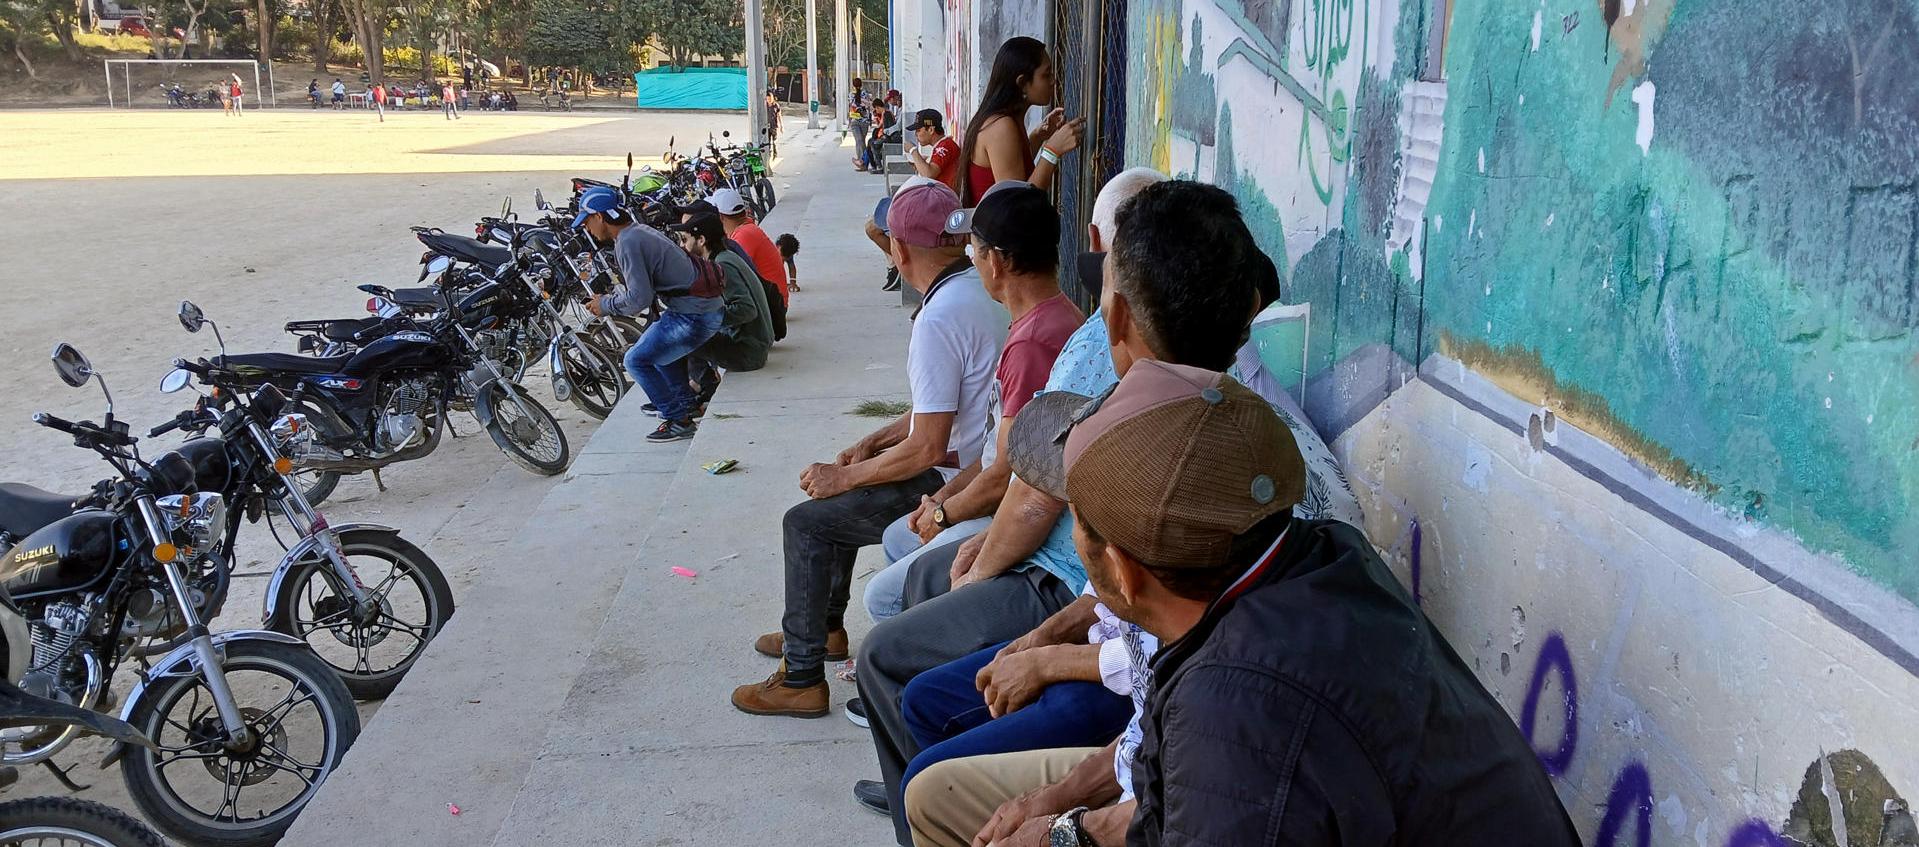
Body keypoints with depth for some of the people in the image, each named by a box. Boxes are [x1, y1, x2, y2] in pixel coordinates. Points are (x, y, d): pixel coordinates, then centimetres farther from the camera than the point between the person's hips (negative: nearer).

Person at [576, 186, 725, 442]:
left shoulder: (628, 243, -16)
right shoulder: (640, 231, 14)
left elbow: (639, 299, -20)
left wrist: (606, 305, -5)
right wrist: (608, 298, 14)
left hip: (694, 315, -10)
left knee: (637, 360, -5)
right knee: (658, 344, 31)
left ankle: (678, 421, 0)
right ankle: (685, 406, 36)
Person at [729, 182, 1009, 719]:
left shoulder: (939, 319, -26)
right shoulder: (983, 288, 6)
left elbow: (927, 448, -25)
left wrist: (844, 477, -12)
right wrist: (872, 444, 12)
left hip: (953, 483, -10)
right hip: (981, 465, 10)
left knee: (807, 521, -4)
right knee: (840, 490, 23)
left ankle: (802, 678, 4)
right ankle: (825, 629, 35)